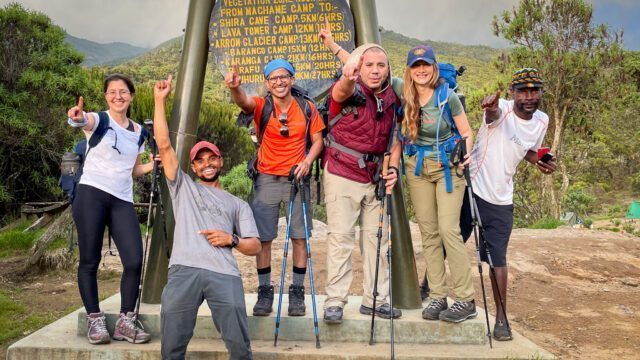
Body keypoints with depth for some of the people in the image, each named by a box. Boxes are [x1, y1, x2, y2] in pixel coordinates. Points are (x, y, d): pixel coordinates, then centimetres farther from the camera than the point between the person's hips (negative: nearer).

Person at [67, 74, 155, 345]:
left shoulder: (138, 131, 16)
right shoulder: (98, 120, 1)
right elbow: (85, 121, -26)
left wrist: (153, 165, 3)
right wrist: (78, 118, -50)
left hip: (123, 201, 4)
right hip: (91, 194, -4)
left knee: (134, 261, -7)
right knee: (90, 260, -1)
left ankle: (125, 322, 5)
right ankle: (95, 320, 12)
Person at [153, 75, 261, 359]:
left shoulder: (238, 204, 26)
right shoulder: (183, 188, 26)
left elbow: (255, 247, 19)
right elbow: (164, 145, 17)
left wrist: (232, 240, -2)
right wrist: (160, 100, 16)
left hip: (224, 274, 0)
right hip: (184, 270, 0)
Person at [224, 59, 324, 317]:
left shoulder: (307, 109, 2)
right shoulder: (262, 106, -3)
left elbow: (317, 140, 8)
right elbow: (244, 102, -26)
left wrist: (307, 161, -11)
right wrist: (234, 88, -49)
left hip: (297, 179, 1)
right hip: (266, 179, 0)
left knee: (299, 237, 2)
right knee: (263, 237, 1)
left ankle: (297, 291, 15)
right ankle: (264, 291, 15)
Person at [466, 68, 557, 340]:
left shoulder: (542, 121, 2)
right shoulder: (502, 110, -16)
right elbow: (493, 114, -42)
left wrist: (541, 162, -2)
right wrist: (490, 110, -66)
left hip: (501, 201, 4)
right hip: (469, 190, -3)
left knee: (497, 258, 5)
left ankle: (501, 318, 19)